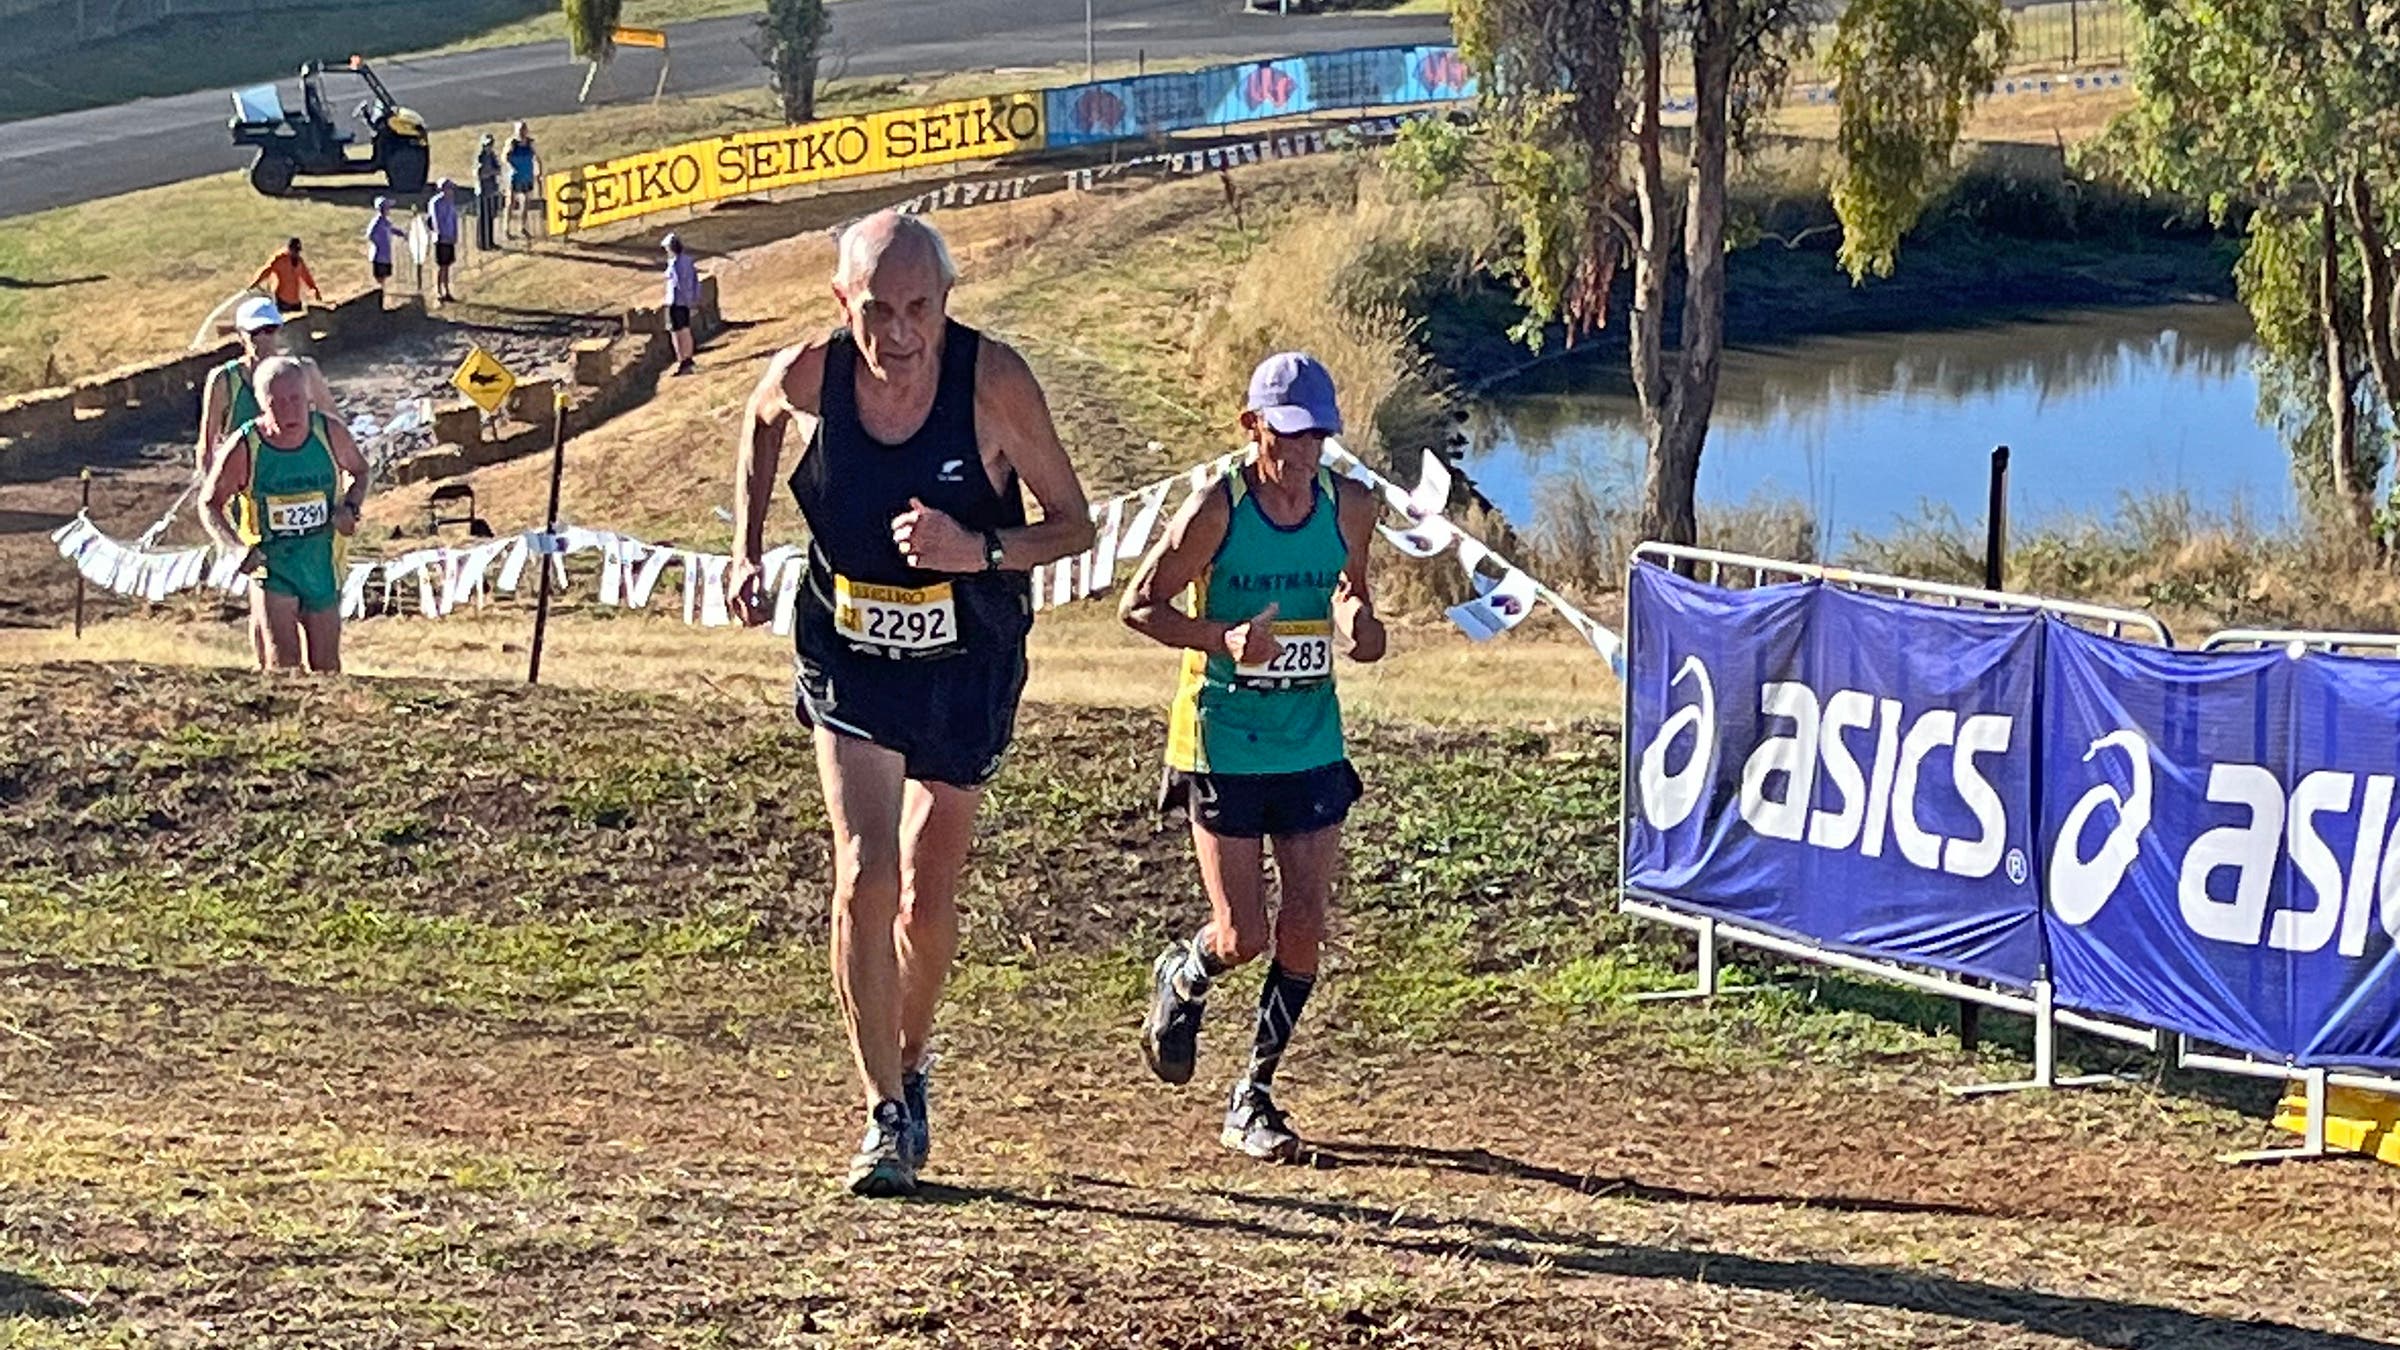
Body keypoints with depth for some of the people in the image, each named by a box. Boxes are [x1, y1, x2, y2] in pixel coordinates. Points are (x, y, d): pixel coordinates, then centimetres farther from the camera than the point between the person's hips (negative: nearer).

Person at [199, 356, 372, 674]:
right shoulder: (243, 449, -15)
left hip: (322, 566, 3)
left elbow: (359, 471, 13)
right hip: (272, 568, -3)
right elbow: (209, 504, -2)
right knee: (283, 666, -16)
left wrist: (350, 508, -9)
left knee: (326, 669, 14)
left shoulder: (331, 433, -8)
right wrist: (237, 548, -19)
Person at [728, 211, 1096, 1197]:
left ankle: (909, 1062, 38)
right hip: (850, 662, 0)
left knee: (927, 901, 10)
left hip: (967, 669, 0)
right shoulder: (807, 376, -16)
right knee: (863, 880, -15)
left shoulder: (993, 380, -21)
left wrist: (977, 550, -30)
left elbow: (1075, 525, -12)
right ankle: (886, 1117, -7)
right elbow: (760, 421, 11)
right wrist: (747, 550, 4)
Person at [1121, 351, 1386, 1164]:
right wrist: (1224, 640, -23)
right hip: (1223, 748, -4)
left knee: (1304, 931, -1)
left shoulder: (1349, 508, 1)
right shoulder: (1217, 509, -12)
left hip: (1313, 749, 4)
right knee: (1242, 937, -5)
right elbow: (1140, 605, -7)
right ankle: (1180, 982, 32)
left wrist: (1360, 627, -9)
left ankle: (1254, 1098, 14)